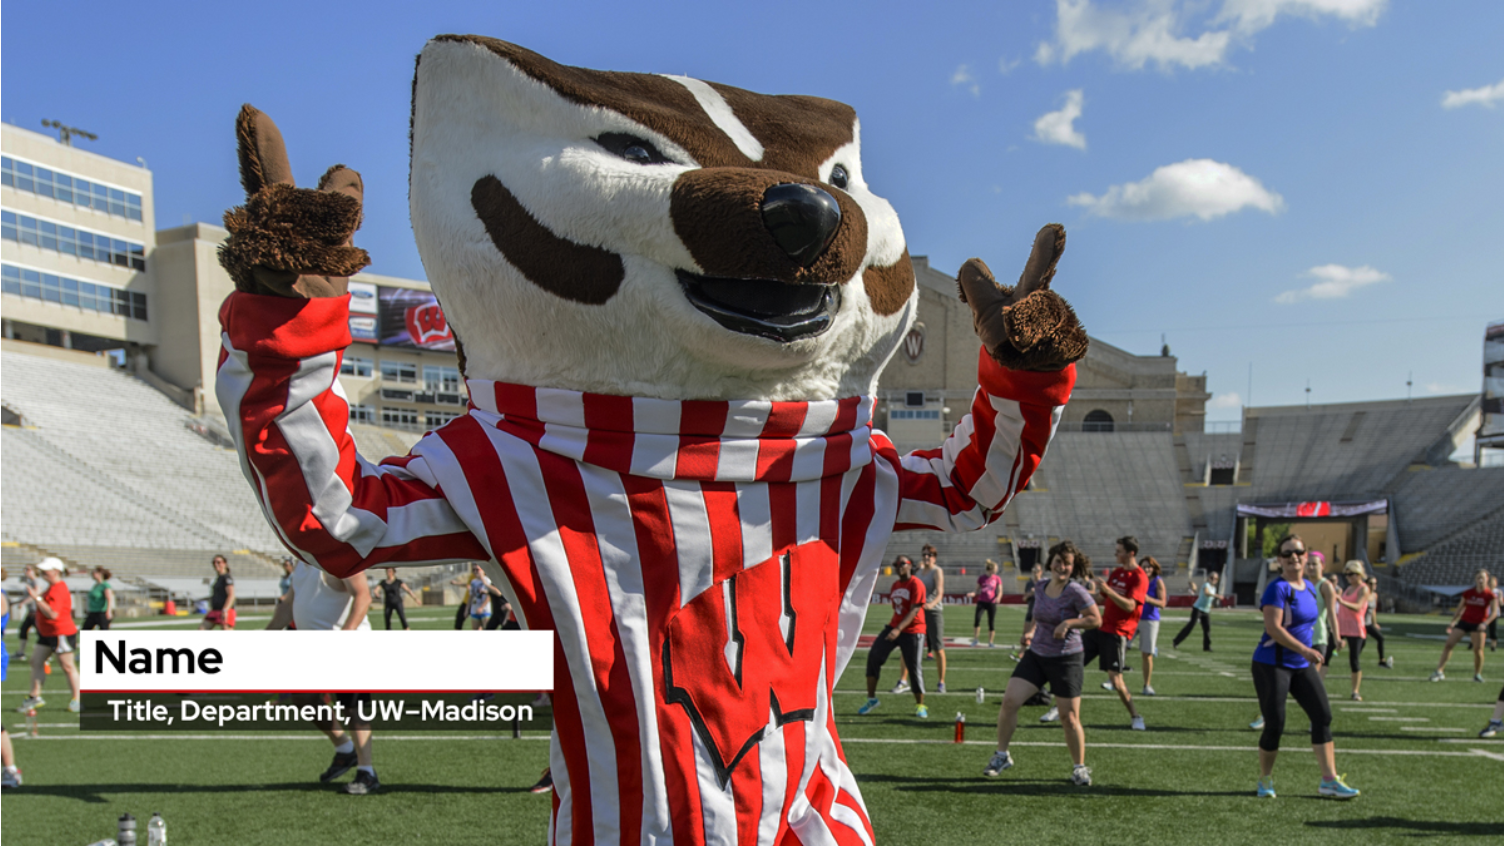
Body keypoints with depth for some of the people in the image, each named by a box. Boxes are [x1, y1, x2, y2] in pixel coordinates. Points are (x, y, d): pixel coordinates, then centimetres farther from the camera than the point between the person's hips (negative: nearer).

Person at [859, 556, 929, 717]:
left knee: (914, 667, -4)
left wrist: (899, 629, -28)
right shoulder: (895, 586, 13)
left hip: (913, 631, -7)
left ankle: (920, 705, 16)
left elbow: (914, 611, -19)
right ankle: (871, 699, 2)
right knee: (874, 656, -7)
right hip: (894, 628, 7)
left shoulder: (916, 584, -11)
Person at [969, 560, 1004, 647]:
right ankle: (975, 639, -4)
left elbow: (1000, 591, 3)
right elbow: (977, 590, 8)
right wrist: (973, 593, -13)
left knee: (992, 623, 1)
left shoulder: (997, 579, 1)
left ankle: (990, 642, 16)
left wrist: (998, 597, -18)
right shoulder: (981, 578, 1)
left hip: (992, 603, 1)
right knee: (977, 619, -19)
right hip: (981, 602, -1)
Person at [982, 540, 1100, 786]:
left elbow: (1096, 619, -11)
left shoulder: (1076, 592, -13)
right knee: (1009, 700, -7)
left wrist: (1069, 622, -21)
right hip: (1036, 655, 5)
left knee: (1069, 718, -1)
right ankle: (1002, 755, 10)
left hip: (1066, 660, -5)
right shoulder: (1040, 589, 5)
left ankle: (1080, 768, 21)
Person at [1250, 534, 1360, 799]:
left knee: (1323, 715, 1)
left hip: (1301, 666, 8)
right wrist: (1305, 650, -26)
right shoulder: (1278, 588, -15)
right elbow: (1273, 628, -23)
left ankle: (1329, 780, 9)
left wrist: (1307, 653, 17)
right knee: (1274, 724, -5)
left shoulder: (1309, 588, 10)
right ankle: (1265, 780, 13)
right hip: (1272, 665, -8)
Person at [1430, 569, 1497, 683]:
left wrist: (1485, 623, -27)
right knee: (1449, 644, -7)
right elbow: (1460, 608, 9)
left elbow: (1494, 612, -11)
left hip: (1479, 625, -2)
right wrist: (1453, 622, 1)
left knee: (1478, 649, -9)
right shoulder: (1467, 593, 1)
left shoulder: (1490, 596, -6)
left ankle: (1477, 674, 15)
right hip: (1464, 621, 2)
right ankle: (1440, 671, -3)